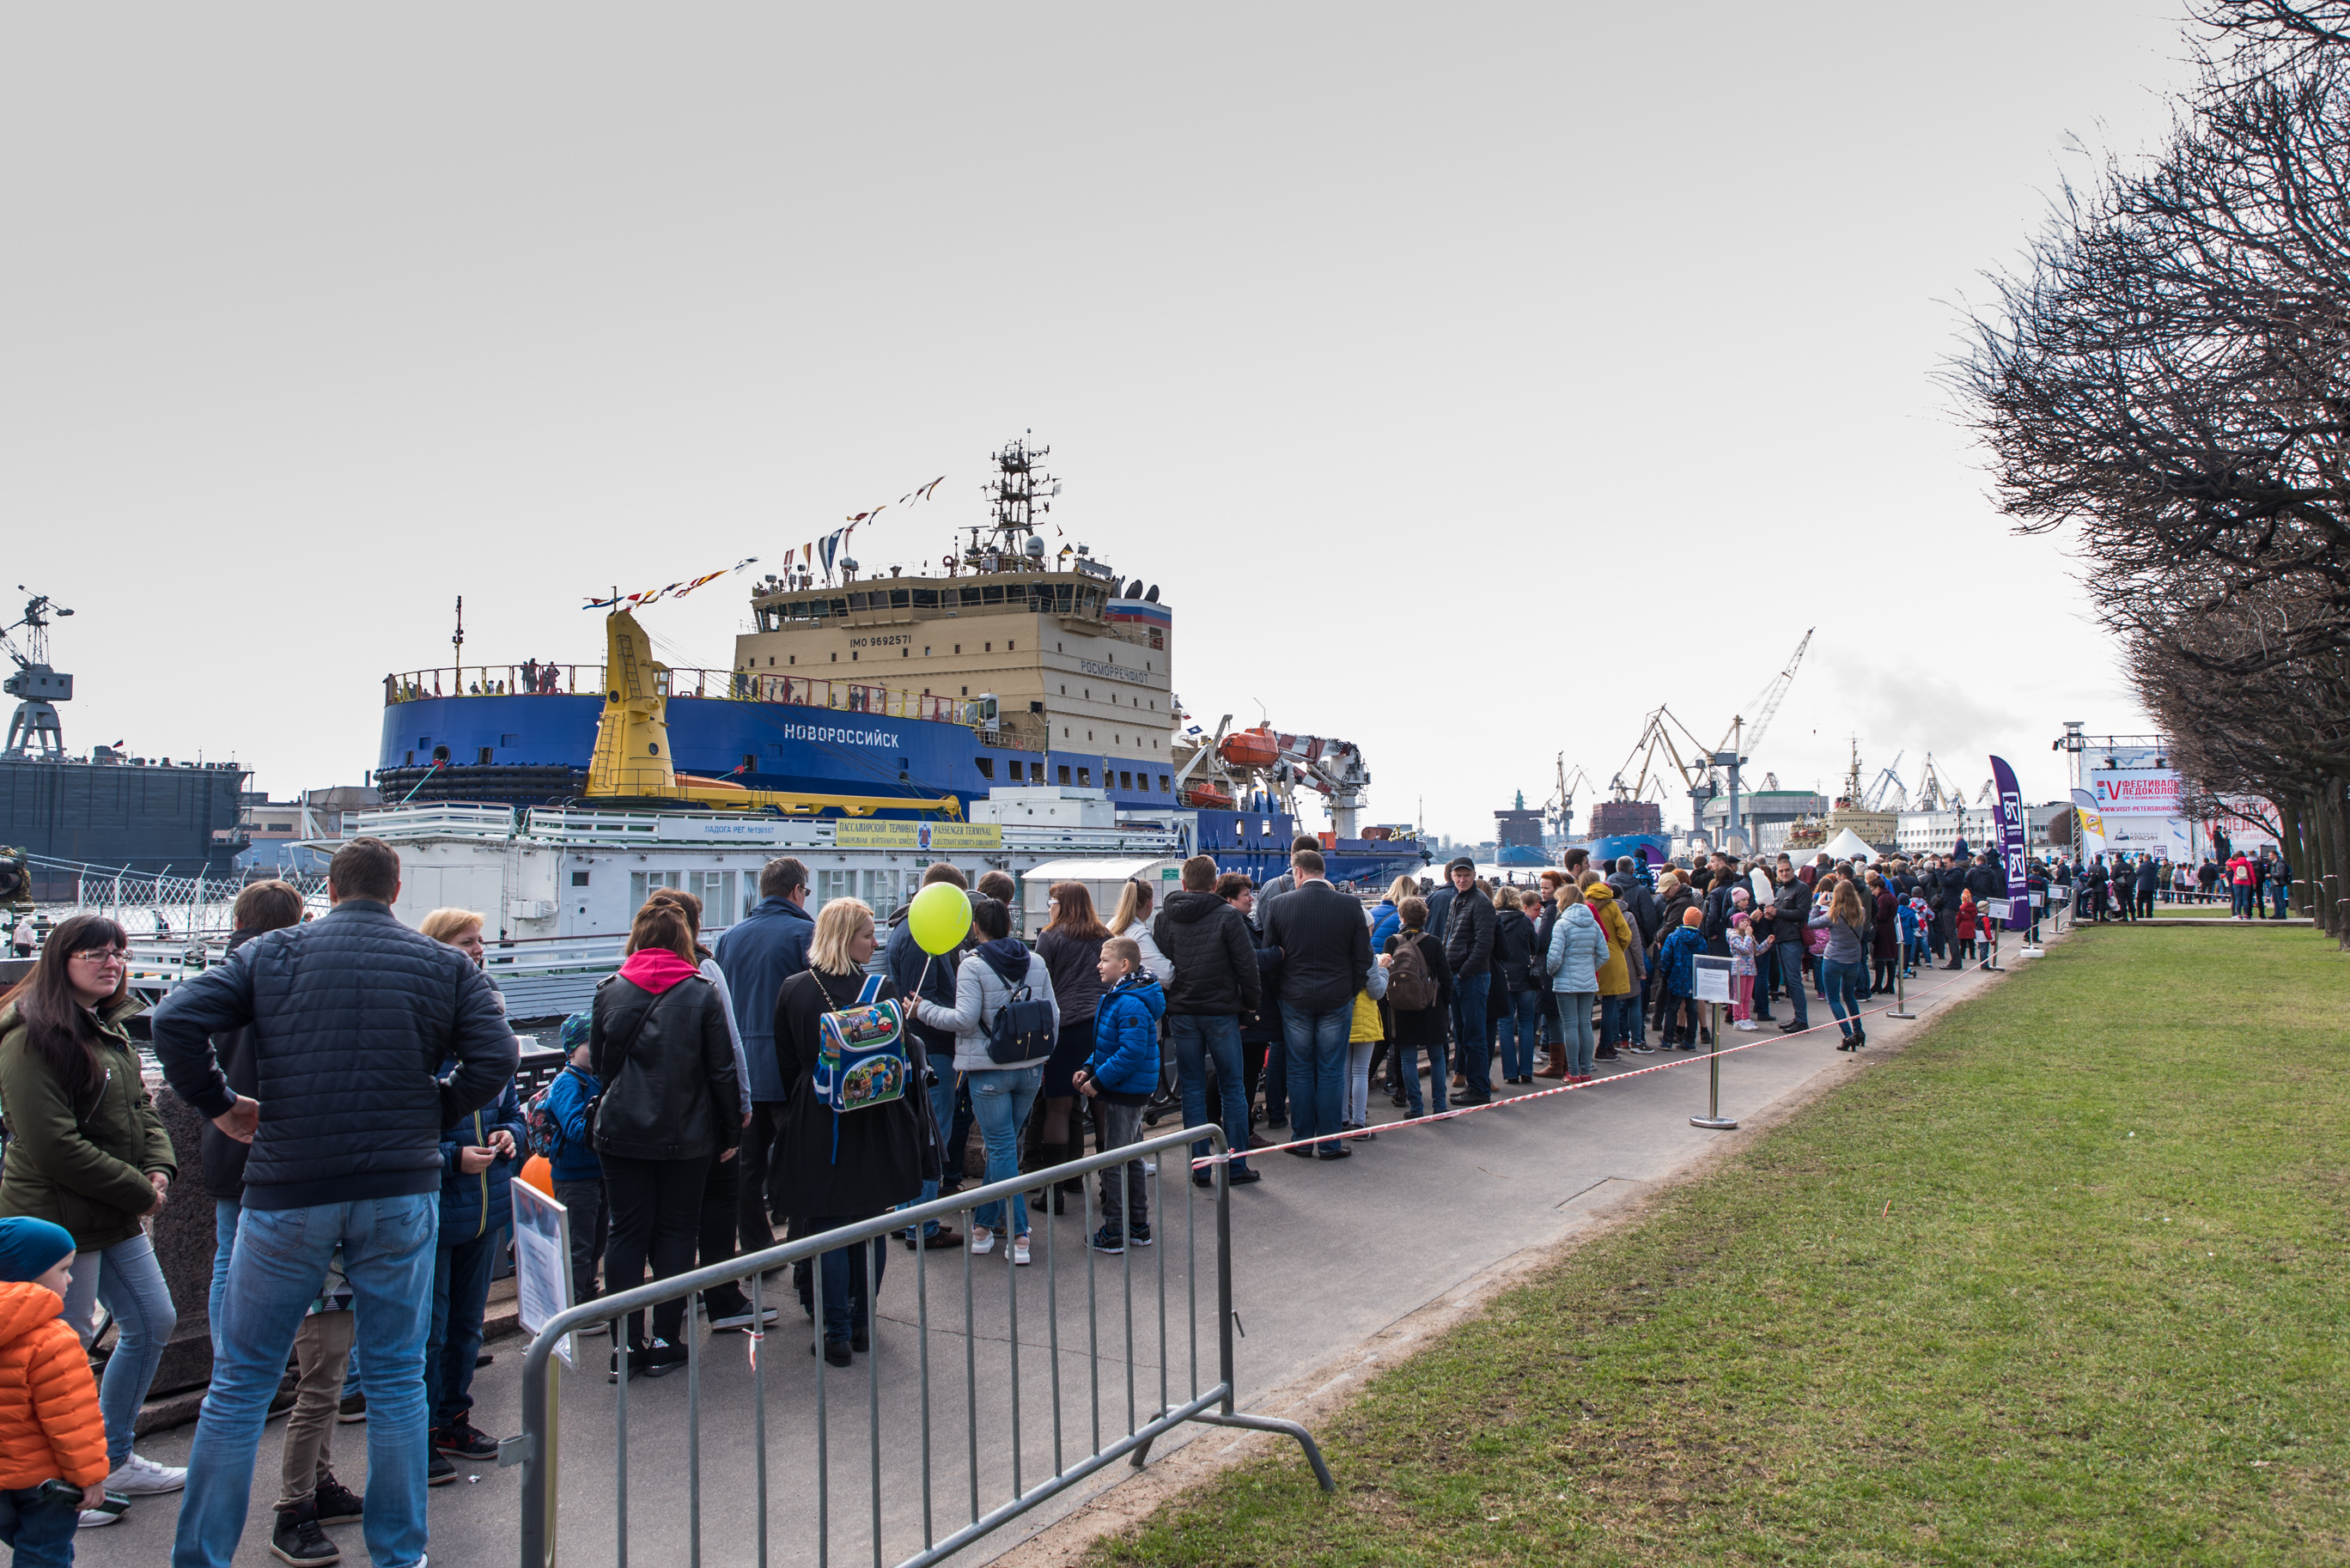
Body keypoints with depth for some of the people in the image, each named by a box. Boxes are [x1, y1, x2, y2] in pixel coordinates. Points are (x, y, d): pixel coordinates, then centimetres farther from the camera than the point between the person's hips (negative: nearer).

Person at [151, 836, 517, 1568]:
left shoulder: (271, 953, 5)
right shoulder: (446, 965, 5)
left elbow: (176, 1018, -7)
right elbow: (495, 1058, -5)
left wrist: (218, 1104, 5)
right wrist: (431, 1114, 8)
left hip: (288, 1194, 0)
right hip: (401, 1192, 1)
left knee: (240, 1381, 13)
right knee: (396, 1378, 10)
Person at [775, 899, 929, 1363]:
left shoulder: (793, 990, -3)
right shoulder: (880, 989, -11)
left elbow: (787, 1063, 5)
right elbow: (902, 1060, -8)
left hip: (816, 1123, 1)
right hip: (874, 1127, -1)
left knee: (827, 1226, 7)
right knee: (871, 1225, 13)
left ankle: (837, 1333, 8)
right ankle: (864, 1323, 22)